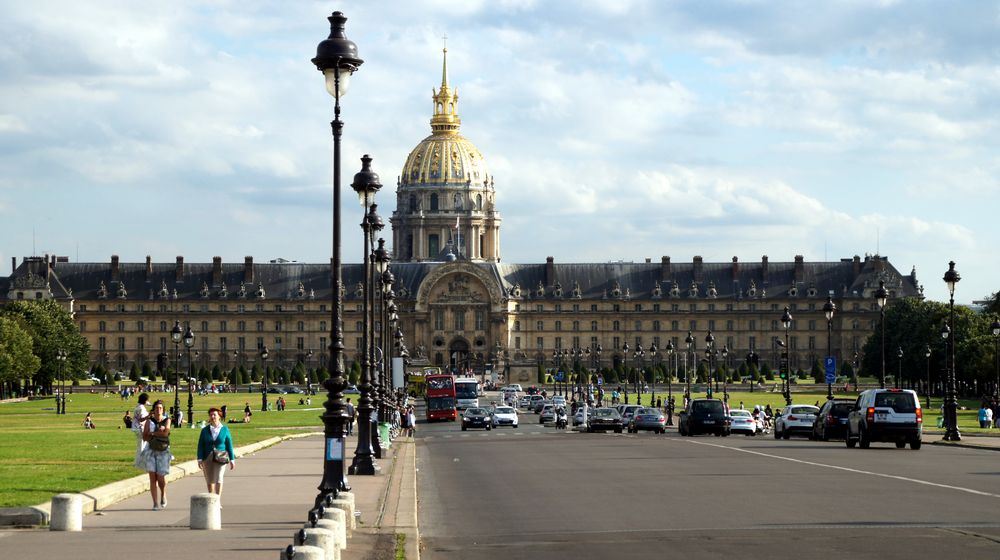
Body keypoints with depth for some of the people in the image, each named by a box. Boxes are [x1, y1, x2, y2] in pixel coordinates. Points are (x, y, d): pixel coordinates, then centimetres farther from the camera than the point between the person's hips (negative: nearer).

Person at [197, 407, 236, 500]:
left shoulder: (225, 430, 3)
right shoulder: (205, 430, 6)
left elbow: (229, 445, 5)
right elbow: (200, 446, 3)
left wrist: (232, 460, 2)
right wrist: (200, 459, -6)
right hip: (207, 458, 2)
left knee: (218, 478, -16)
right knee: (210, 480, 6)